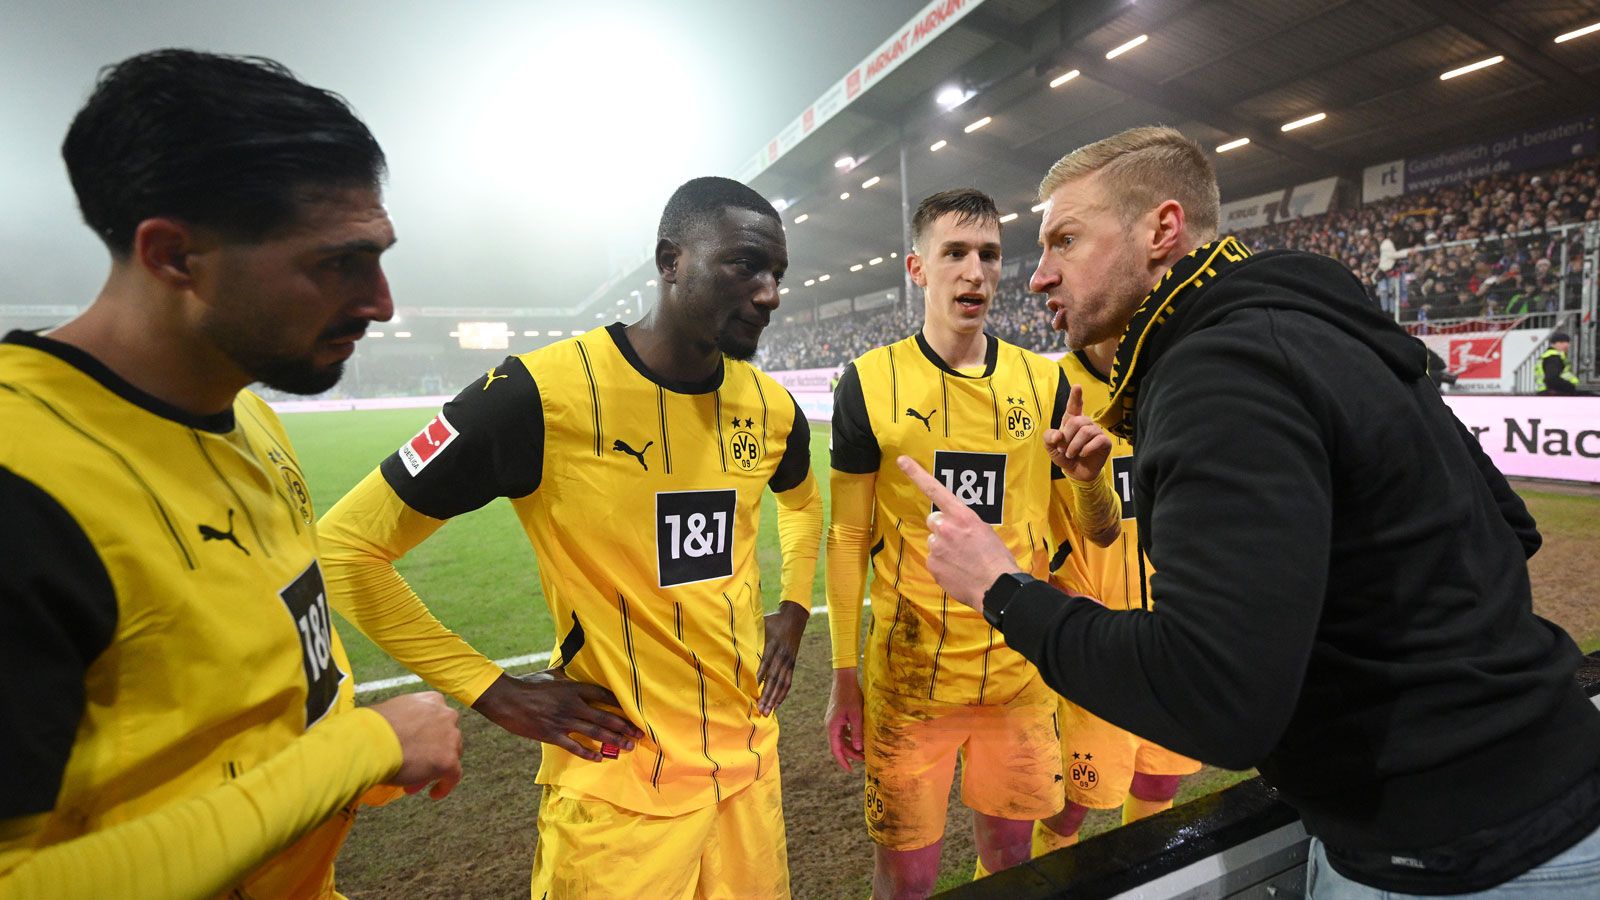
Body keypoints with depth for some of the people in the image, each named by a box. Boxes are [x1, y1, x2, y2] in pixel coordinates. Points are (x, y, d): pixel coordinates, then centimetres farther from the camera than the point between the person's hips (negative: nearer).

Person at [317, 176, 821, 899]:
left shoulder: (770, 407, -2)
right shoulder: (544, 392, -20)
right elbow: (348, 544, -12)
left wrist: (794, 609, 7)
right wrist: (494, 693, -13)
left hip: (750, 758, 6)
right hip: (619, 786, -5)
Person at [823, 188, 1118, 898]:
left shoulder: (1043, 381, 1)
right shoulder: (871, 382, -7)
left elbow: (1100, 532, 5)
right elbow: (849, 537, -3)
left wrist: (1087, 478, -17)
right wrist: (843, 676, -4)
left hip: (1020, 671, 3)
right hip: (908, 674, -3)